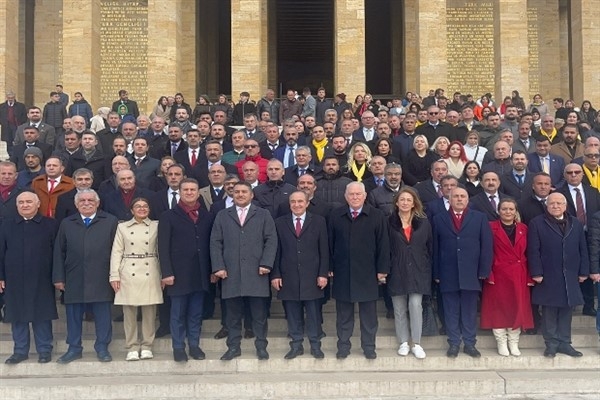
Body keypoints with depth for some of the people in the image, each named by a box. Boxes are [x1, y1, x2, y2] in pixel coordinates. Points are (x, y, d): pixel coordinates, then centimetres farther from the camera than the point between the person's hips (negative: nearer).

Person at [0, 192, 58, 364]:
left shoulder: (50, 225, 0)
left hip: (41, 280, -2)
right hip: (15, 279, 2)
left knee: (43, 315, 3)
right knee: (17, 316, 8)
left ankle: (44, 350, 15)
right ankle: (20, 351, 19)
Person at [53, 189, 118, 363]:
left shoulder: (110, 221, 3)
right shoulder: (66, 223, 11)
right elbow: (59, 252, 9)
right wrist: (58, 277, 2)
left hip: (101, 280, -2)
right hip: (74, 280, 2)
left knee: (102, 316, 4)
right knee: (73, 315, 8)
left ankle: (102, 348, 17)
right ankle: (74, 348, 21)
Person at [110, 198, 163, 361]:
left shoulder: (156, 226, 7)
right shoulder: (122, 227, 8)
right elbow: (116, 252, 5)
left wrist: (164, 273, 0)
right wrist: (114, 275, -2)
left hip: (150, 273, 0)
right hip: (129, 273, 0)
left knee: (149, 311, 3)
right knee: (129, 311, 2)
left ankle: (146, 346, 14)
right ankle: (132, 348, 11)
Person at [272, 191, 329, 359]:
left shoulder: (318, 221, 4)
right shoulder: (280, 223, 7)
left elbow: (324, 250, 2)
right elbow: (276, 250, 5)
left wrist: (323, 274, -4)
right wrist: (275, 274, -1)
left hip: (312, 276, -1)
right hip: (288, 277, 1)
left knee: (314, 314, 5)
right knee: (293, 315, 6)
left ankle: (315, 346, 16)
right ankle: (296, 346, 17)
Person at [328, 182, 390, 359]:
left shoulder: (377, 216, -1)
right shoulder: (335, 216, 4)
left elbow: (383, 244, -1)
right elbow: (330, 243, 5)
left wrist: (382, 269, -4)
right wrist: (330, 268, 2)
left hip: (367, 273, -1)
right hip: (342, 273, 1)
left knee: (368, 314, 8)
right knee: (343, 314, 10)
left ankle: (369, 346, 20)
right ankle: (343, 345, 21)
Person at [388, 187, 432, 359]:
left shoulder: (423, 223, 5)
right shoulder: (389, 223, 0)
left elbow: (430, 248, 8)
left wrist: (429, 270, 3)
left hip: (417, 272, 0)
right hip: (396, 271, 0)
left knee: (415, 305, -9)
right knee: (399, 309, 6)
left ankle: (416, 344, 2)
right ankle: (403, 343, 17)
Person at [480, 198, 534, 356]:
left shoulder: (523, 228, 9)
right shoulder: (491, 227, -1)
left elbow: (528, 254, 7)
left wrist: (530, 277, 0)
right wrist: (488, 274, -16)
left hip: (519, 276, 3)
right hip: (498, 275, -3)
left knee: (517, 308, 7)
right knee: (498, 308, 2)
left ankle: (514, 343, 19)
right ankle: (501, 343, 14)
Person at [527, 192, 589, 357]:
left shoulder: (576, 224, 11)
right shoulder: (537, 223, -2)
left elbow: (583, 250, 11)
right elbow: (533, 251, -6)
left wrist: (583, 272, 5)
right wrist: (536, 273, -12)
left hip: (570, 278, 4)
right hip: (548, 277, -3)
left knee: (566, 310, 8)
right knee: (549, 311, 3)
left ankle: (564, 343, 17)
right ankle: (551, 344, 12)